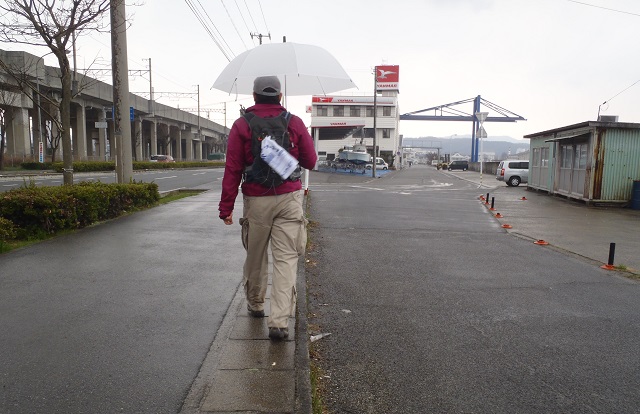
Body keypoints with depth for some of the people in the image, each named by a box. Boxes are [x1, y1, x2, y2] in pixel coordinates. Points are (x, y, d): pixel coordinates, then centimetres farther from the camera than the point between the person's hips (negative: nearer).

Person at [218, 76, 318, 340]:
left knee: (255, 256, 17)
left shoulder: (241, 125, 0)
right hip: (289, 199, 0)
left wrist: (226, 207, 0)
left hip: (256, 201, 0)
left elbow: (232, 169, -4)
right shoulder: (295, 123, 3)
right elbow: (310, 162, 8)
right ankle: (279, 321, -5)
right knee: (286, 258, 0)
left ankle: (255, 305, 37)